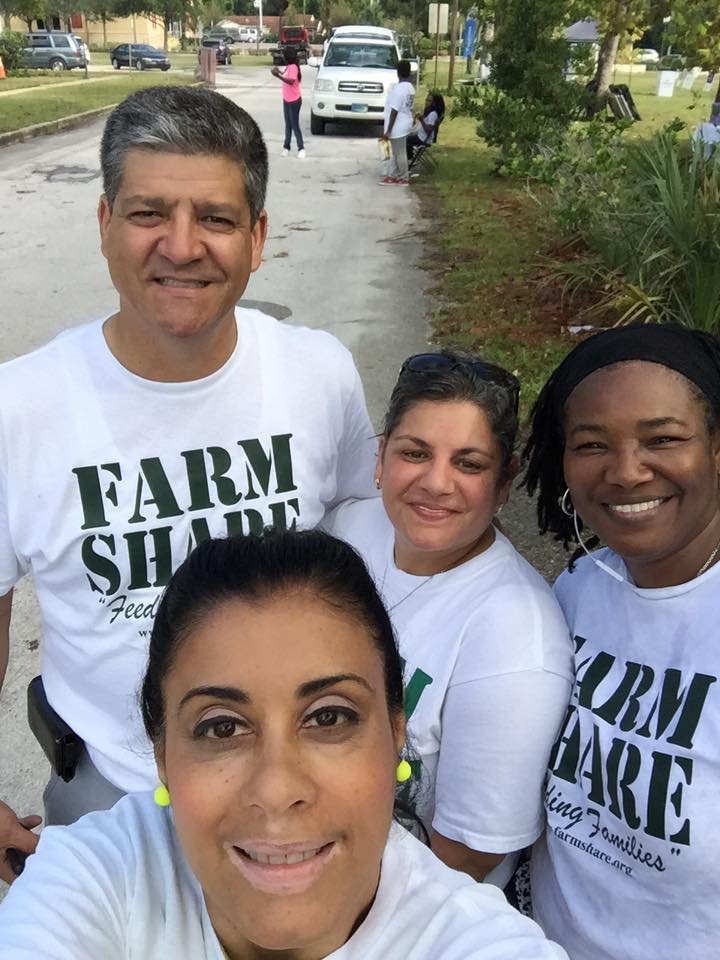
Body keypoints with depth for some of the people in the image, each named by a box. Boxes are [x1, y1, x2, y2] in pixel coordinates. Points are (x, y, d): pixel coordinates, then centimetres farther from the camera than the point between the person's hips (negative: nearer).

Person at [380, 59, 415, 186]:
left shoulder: (399, 88, -20)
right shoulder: (410, 88, 7)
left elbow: (394, 111, -22)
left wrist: (388, 130, -19)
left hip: (398, 127, -9)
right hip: (403, 124, 9)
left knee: (399, 153, 2)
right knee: (395, 152, 15)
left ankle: (403, 179, 11)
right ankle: (392, 176, 21)